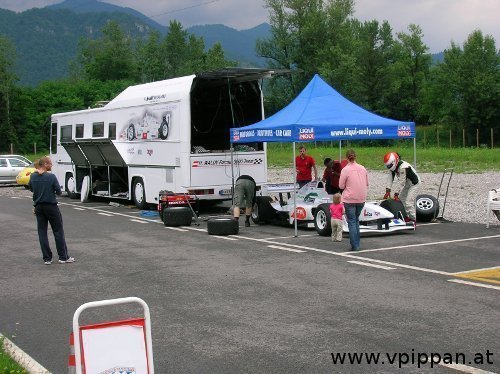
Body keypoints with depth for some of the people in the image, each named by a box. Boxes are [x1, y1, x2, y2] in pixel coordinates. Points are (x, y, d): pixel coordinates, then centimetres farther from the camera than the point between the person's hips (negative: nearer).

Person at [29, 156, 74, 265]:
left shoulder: (33, 176, -1)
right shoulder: (51, 176, -16)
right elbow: (59, 192, -10)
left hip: (38, 207, 4)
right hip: (51, 206, -4)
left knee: (42, 233, 8)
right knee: (58, 232, 5)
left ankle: (47, 258, 7)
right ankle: (63, 257, 8)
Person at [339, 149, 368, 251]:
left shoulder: (345, 170, -12)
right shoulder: (362, 168, 3)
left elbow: (341, 186, -6)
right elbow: (367, 184, 13)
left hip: (349, 199, -5)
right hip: (361, 199, 5)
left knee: (351, 222, 2)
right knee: (356, 220, 20)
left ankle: (354, 246, -2)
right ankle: (357, 243, 18)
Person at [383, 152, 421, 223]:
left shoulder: (403, 167, -34)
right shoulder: (393, 166, -7)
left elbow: (401, 182, -33)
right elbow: (390, 178, -12)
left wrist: (396, 194, -30)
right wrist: (388, 191, -21)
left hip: (414, 184, -9)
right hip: (407, 184, 9)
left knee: (409, 202, -15)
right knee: (401, 199, 13)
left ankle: (413, 219, -4)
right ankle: (407, 216, 24)